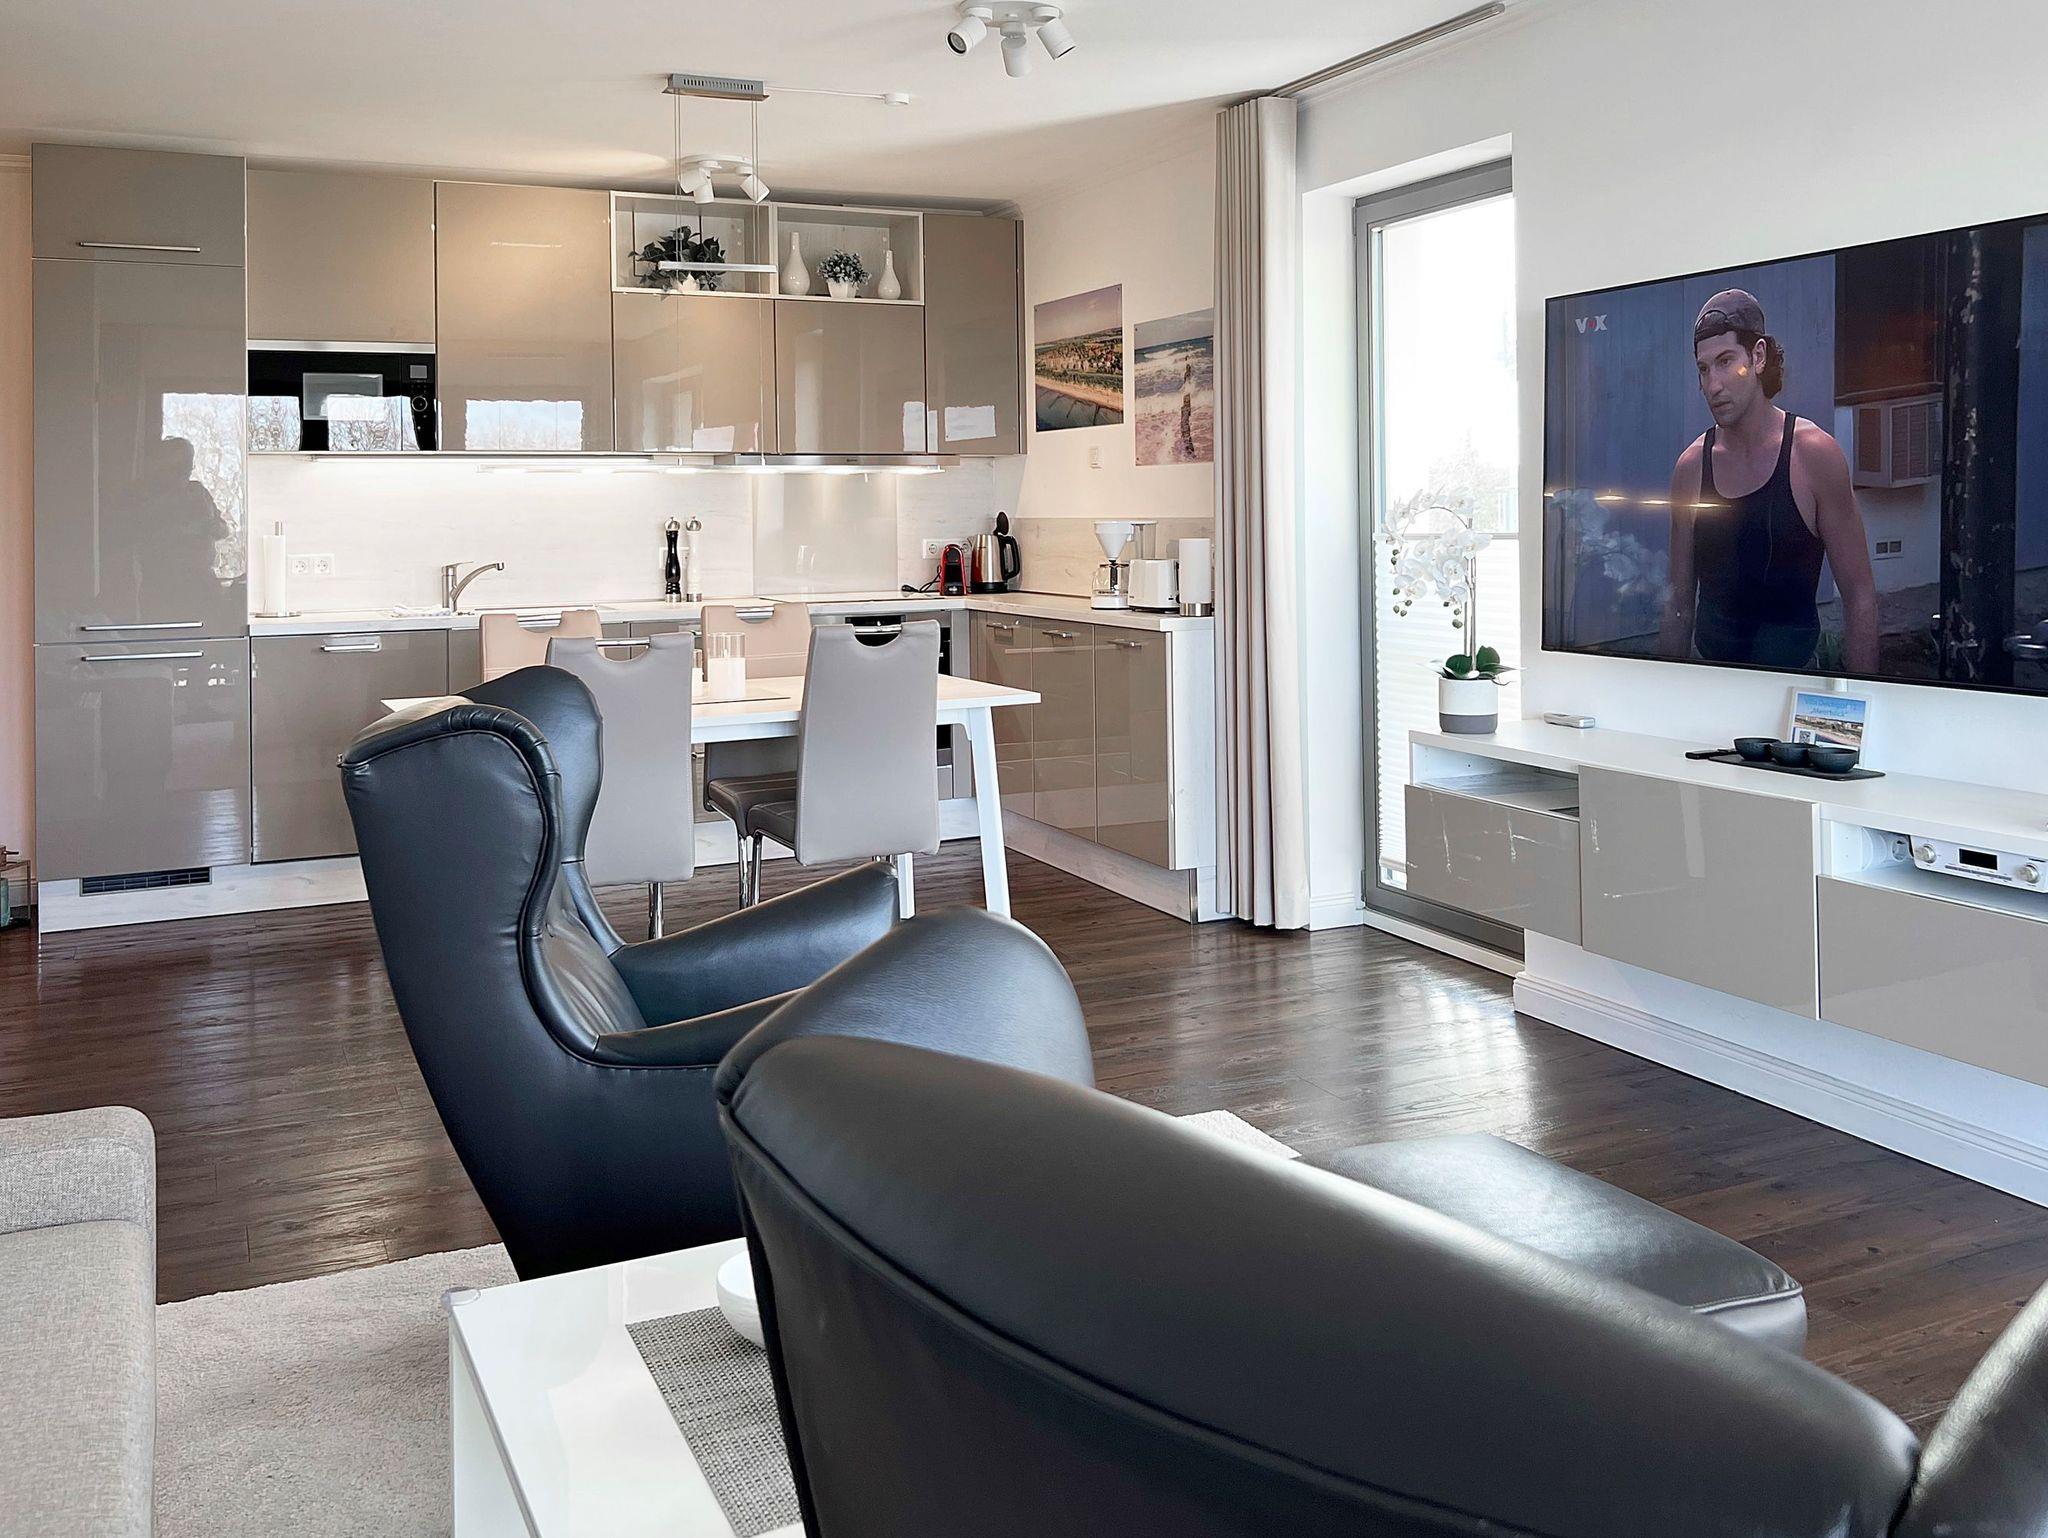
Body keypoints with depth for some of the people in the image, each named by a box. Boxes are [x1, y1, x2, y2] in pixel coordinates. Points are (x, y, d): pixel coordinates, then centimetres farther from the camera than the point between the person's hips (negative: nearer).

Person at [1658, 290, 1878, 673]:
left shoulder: (1813, 453, -8)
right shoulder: (1690, 467, 2)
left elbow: (1859, 599, -7)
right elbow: (1679, 603, 9)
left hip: (1793, 667, -2)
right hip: (1710, 677, 2)